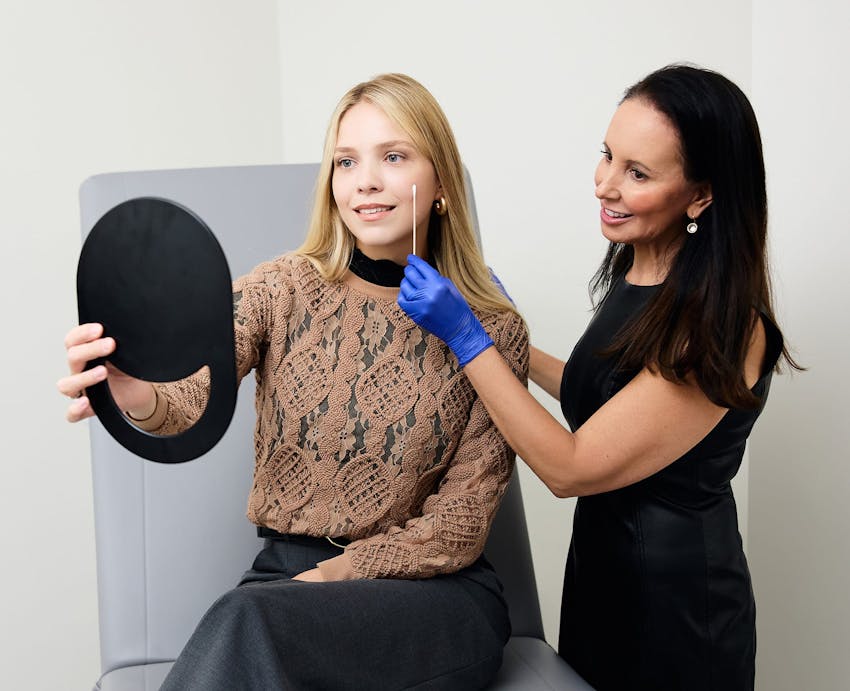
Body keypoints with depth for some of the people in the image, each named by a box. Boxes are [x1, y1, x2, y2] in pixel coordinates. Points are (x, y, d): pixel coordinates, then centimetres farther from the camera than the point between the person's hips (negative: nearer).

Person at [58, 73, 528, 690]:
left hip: (433, 590, -1)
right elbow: (195, 388, -20)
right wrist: (143, 399, -44)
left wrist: (333, 576, -13)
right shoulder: (283, 291, 0)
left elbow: (462, 522, -2)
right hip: (285, 568, 2)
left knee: (247, 623, -31)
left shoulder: (493, 330, -2)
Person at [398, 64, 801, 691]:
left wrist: (467, 337, -23)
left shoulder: (724, 327, -26)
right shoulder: (635, 273, -2)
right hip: (600, 563, 8)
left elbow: (569, 468, -24)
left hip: (671, 602, -8)